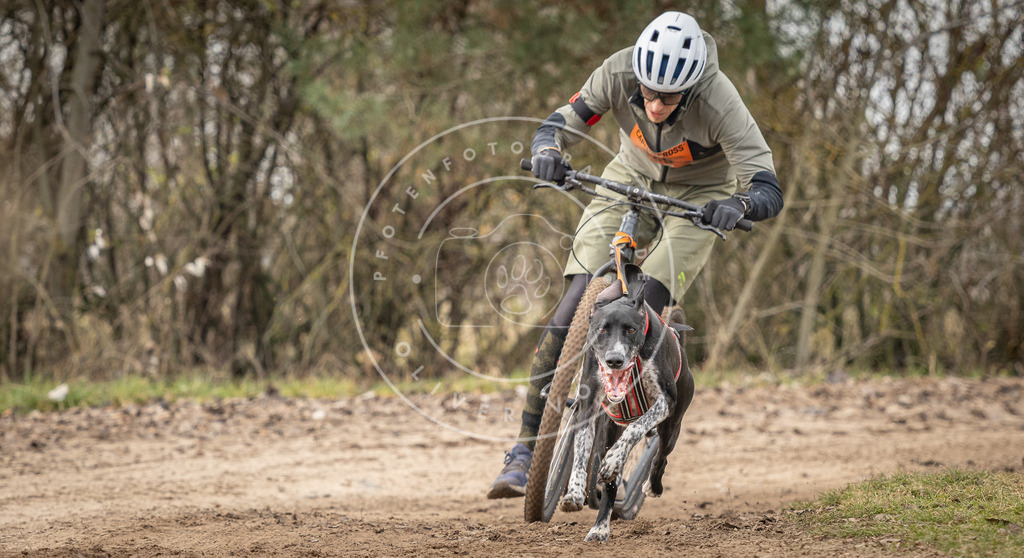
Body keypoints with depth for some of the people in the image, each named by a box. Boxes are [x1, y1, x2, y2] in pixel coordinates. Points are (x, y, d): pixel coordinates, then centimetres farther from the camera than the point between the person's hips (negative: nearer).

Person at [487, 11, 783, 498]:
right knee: (573, 310, -14)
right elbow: (557, 125, -18)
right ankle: (525, 449, -10)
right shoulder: (619, 72, -27)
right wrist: (547, 153, -41)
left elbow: (769, 190, -34)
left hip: (697, 196, -2)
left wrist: (737, 206, -57)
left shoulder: (718, 102, -34)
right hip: (632, 179, 2)